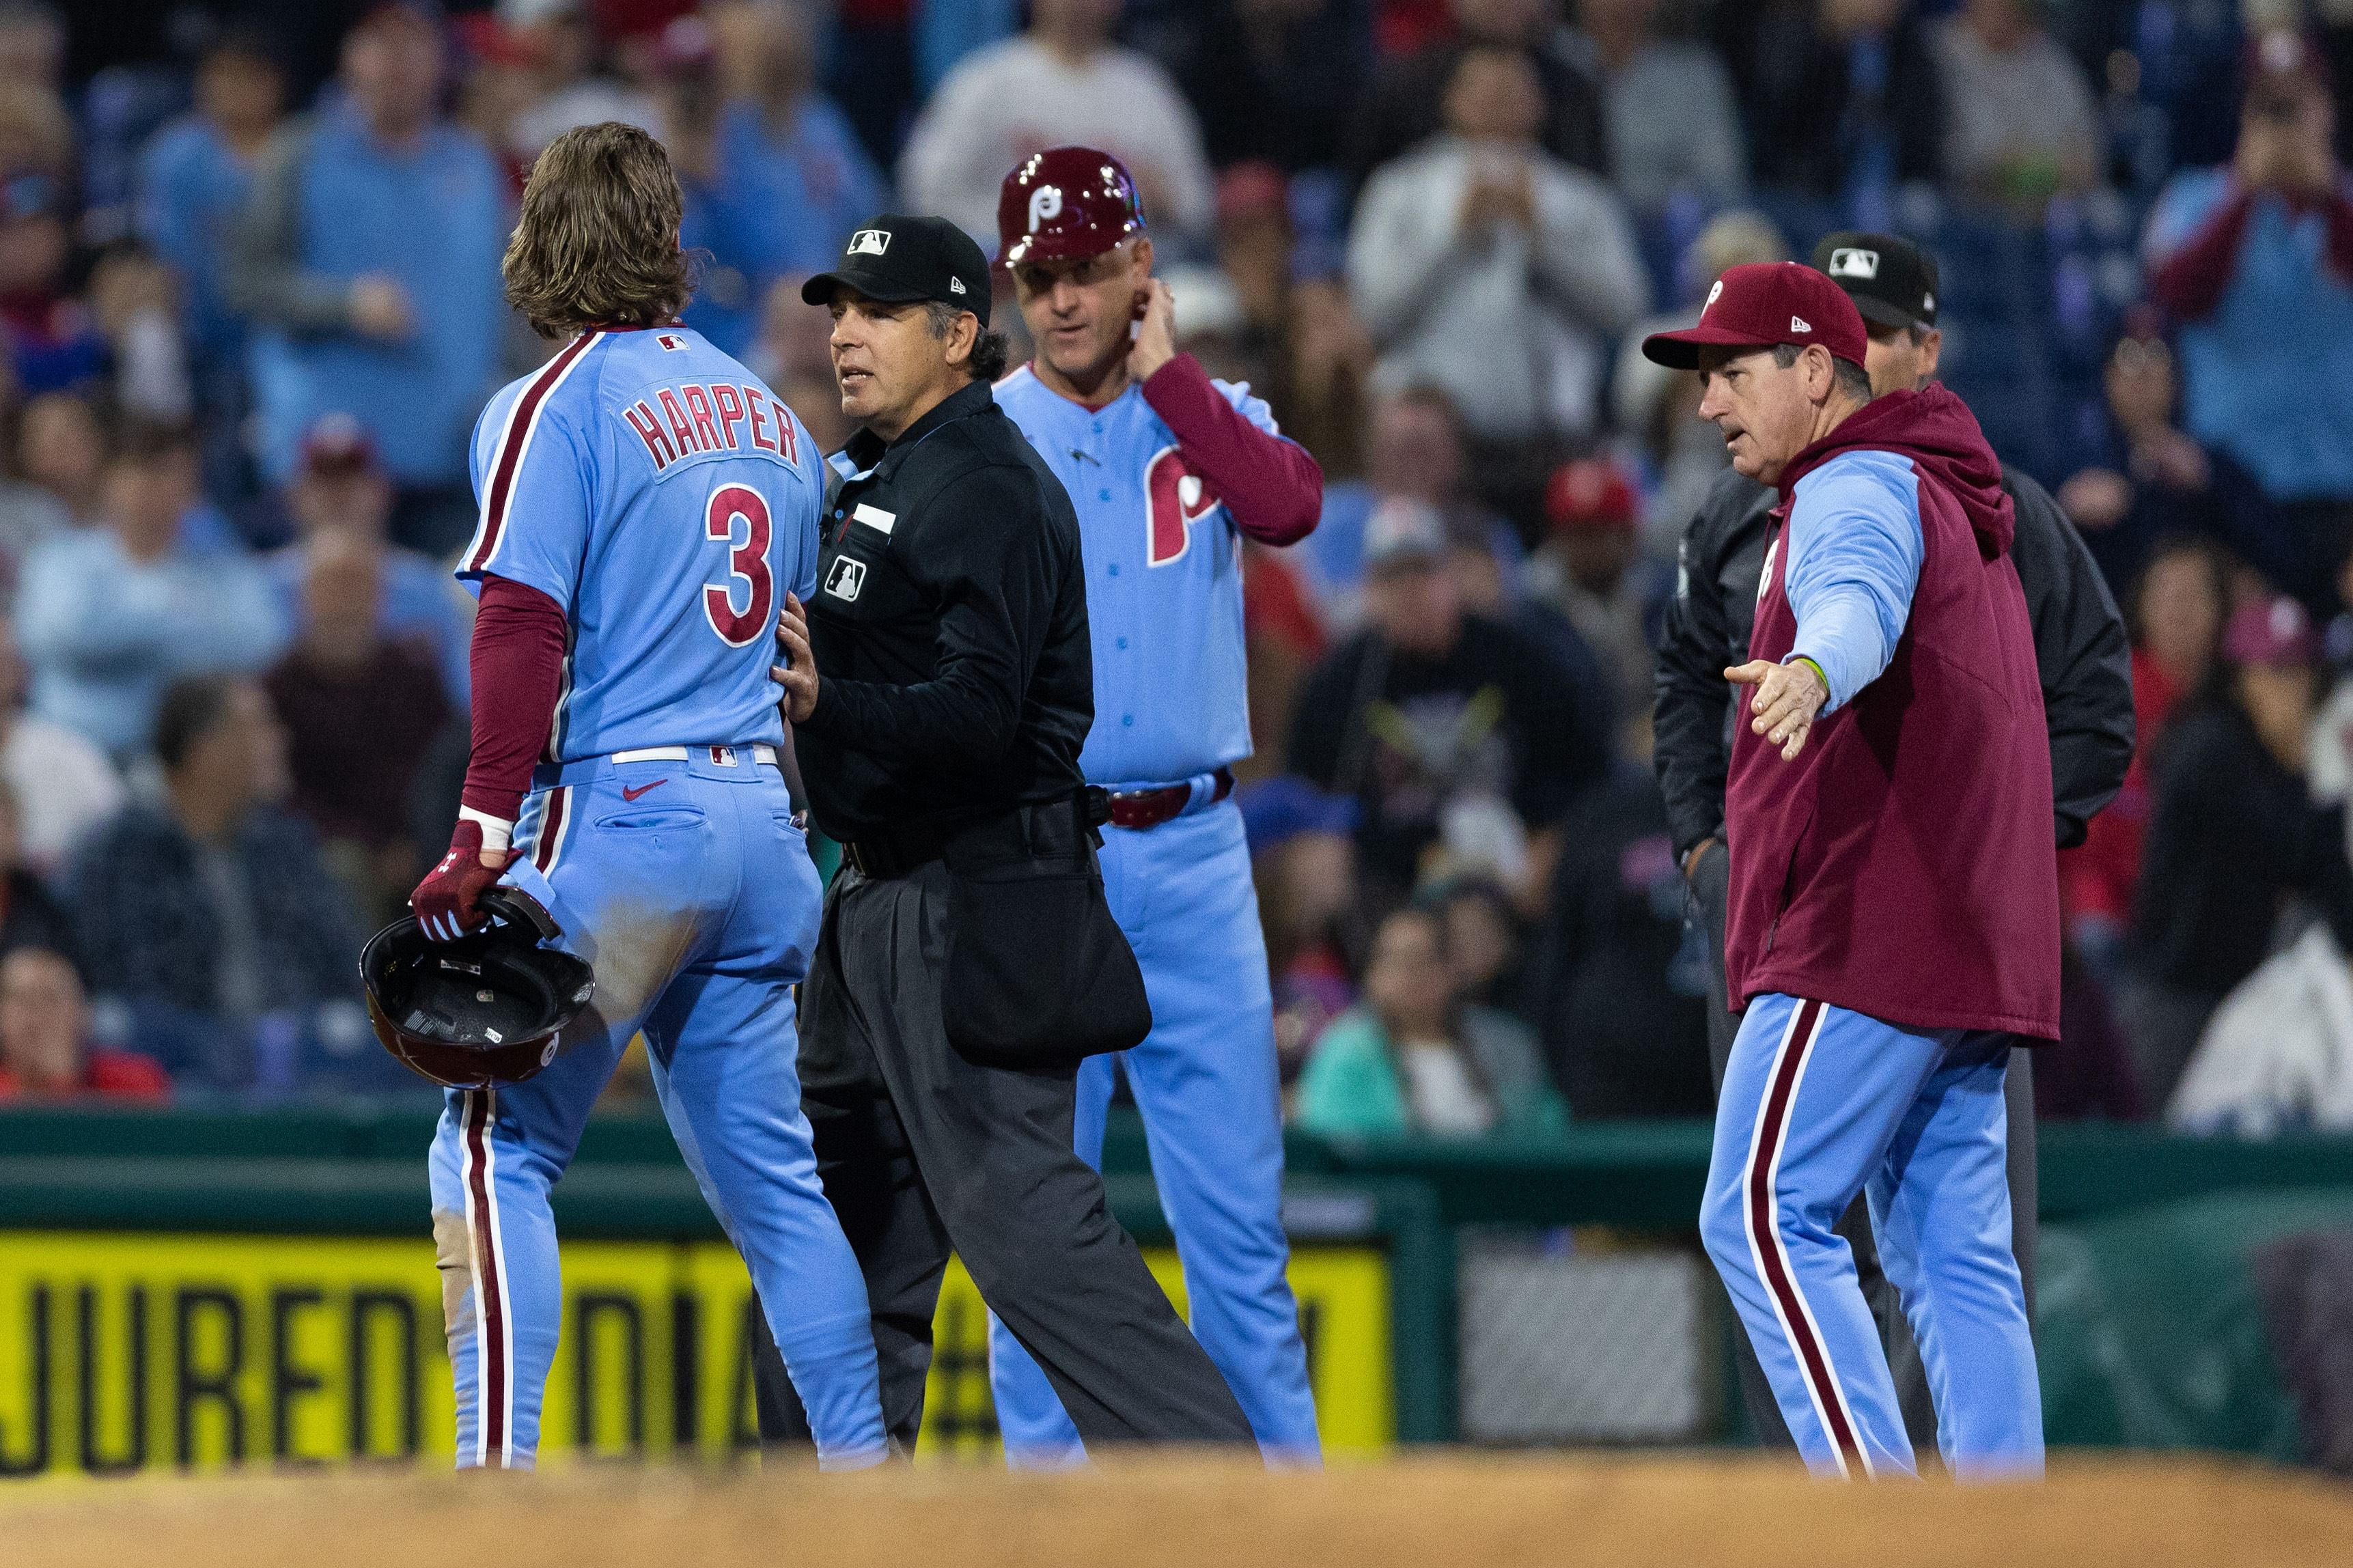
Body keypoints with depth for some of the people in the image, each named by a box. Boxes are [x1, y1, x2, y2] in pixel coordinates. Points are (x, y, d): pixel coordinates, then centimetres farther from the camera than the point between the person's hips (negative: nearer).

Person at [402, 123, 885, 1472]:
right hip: (766, 822, 7)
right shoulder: (772, 415, 15)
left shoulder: (559, 407, -5)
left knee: (496, 1146, -4)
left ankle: (500, 1464, -14)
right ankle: (863, 1467, 9)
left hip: (622, 817, -7)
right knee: (770, 1169, 12)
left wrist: (485, 833, -20)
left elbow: (524, 630, -16)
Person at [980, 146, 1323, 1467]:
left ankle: (1282, 1476, 4)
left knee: (1237, 1196, 1)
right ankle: (1046, 1472, 5)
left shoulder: (1215, 419, 10)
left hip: (1192, 853, 1)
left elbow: (1291, 507, -12)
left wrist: (1165, 373, -6)